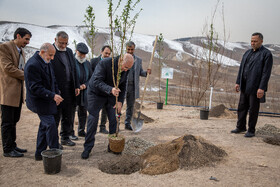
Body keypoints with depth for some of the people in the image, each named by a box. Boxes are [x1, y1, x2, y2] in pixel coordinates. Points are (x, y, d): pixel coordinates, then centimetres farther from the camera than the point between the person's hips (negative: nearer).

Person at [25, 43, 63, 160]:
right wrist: (53, 96, -24)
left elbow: (52, 80, 17)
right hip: (39, 102, -10)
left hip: (47, 100, 10)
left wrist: (56, 94, 5)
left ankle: (39, 154, 26)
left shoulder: (45, 62, 9)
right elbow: (35, 88, -24)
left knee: (44, 126, 15)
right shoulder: (32, 65, -22)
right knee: (51, 126, -8)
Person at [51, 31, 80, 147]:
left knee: (68, 115, 14)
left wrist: (77, 86, 10)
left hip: (69, 89, 7)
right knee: (55, 116, 2)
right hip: (56, 89, -7)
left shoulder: (69, 51, 13)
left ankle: (65, 137, 27)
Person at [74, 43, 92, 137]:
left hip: (84, 91, 6)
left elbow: (91, 77, 16)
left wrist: (85, 85, -3)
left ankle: (81, 131, 23)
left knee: (83, 112, 11)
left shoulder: (87, 63, 13)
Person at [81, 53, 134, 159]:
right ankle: (87, 148, 7)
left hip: (111, 95, 5)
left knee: (114, 120, 1)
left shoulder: (125, 70, -9)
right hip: (96, 94, -5)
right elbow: (97, 81, -35)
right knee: (93, 120, -5)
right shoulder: (104, 63, -28)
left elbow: (123, 86, -1)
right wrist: (110, 89, -50)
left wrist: (120, 101, -12)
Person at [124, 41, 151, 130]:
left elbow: (140, 72, 12)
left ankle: (127, 123, 22)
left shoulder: (138, 60, 9)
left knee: (130, 106, 10)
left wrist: (147, 72, -9)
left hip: (132, 86, 3)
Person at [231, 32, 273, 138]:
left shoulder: (266, 54, -7)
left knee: (253, 110, 3)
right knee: (242, 107, 13)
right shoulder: (247, 53, 15)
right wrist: (238, 82, 12)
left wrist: (261, 88, -18)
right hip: (244, 87, 7)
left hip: (255, 88, -7)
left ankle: (251, 131, 15)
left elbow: (266, 73, -13)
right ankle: (241, 127, 26)